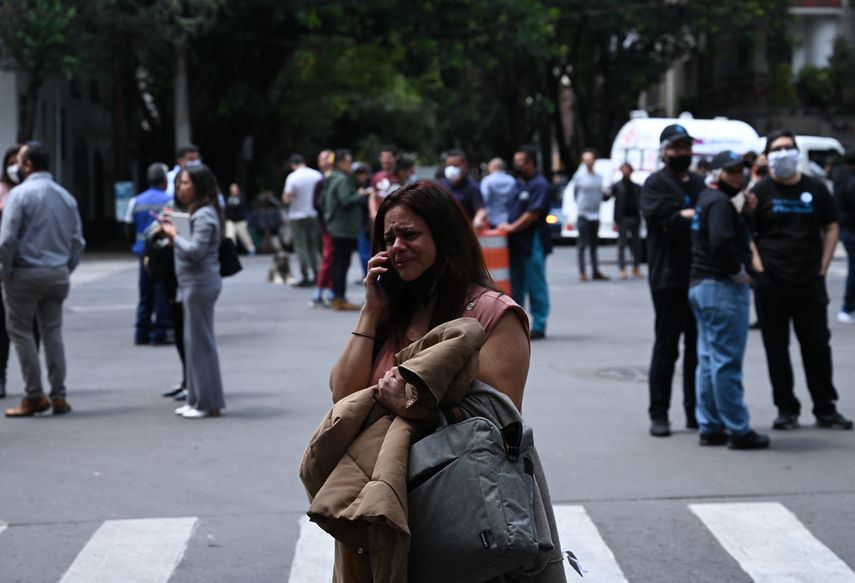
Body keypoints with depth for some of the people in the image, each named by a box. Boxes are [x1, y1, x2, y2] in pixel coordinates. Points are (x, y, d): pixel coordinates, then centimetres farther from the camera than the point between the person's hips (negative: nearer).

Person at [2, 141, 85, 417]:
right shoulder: (65, 196, 8)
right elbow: (78, 241, 8)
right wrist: (66, 269, 14)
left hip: (26, 273, -6)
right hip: (58, 275, 6)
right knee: (53, 332, 11)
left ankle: (34, 396, 2)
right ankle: (58, 396, 10)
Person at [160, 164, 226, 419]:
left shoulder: (204, 215, -15)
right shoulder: (197, 212, 17)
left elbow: (195, 250, -24)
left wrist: (175, 235, -12)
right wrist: (175, 234, 4)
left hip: (200, 283, -10)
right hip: (193, 283, 10)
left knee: (200, 342, -5)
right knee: (194, 341, 13)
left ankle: (208, 403, 0)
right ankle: (197, 399, 20)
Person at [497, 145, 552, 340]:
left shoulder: (539, 185, -10)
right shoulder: (519, 185, 18)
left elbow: (533, 214, -17)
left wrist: (512, 227, -14)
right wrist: (505, 225, 8)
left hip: (532, 243, -9)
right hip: (516, 243, 9)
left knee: (536, 287, -3)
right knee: (516, 286, 11)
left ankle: (539, 327, 1)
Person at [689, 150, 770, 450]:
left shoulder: (706, 199, 18)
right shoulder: (720, 202, -14)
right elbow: (722, 242, -28)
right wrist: (739, 271, -16)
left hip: (702, 286, 11)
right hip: (723, 289, -11)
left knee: (708, 360, 12)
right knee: (727, 362, -7)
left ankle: (710, 427, 17)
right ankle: (738, 430, -3)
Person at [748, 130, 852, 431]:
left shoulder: (815, 188, 7)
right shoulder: (761, 192, 1)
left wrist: (823, 266, 3)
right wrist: (758, 267, -10)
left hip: (810, 282, 2)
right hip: (771, 284, -1)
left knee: (818, 345, 5)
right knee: (777, 349, 4)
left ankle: (825, 409, 15)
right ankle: (786, 409, 14)